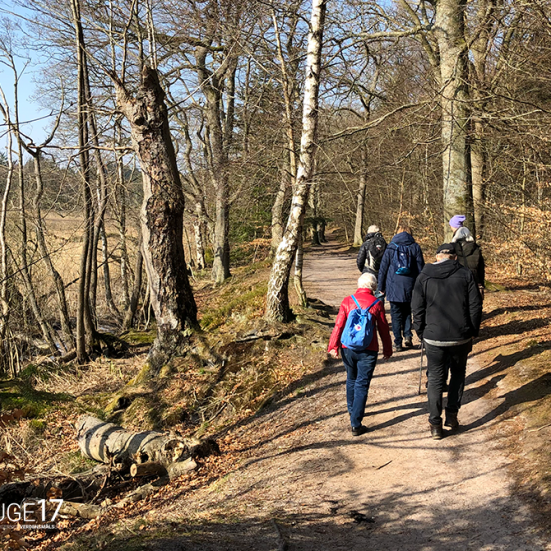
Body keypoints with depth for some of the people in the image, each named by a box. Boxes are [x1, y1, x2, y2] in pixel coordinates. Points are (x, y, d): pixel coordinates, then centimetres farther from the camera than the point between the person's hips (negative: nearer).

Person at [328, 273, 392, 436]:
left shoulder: (347, 301, 0)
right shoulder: (376, 303, -3)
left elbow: (339, 325, -4)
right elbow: (383, 329, 2)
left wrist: (333, 346, -2)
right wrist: (387, 349, 13)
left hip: (348, 348, 2)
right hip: (368, 350, -2)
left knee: (351, 379, 23)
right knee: (362, 385, 1)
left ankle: (352, 409, 43)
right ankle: (356, 424, -3)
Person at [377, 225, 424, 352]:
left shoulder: (391, 248, 1)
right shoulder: (415, 247, 3)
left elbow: (383, 269, 1)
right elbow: (420, 268, 4)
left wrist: (381, 288, 7)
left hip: (394, 287, -1)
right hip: (410, 286, 1)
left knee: (396, 314, 5)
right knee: (407, 312, 19)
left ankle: (398, 343, 4)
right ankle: (407, 335, 1)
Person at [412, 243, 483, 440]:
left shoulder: (424, 276, 1)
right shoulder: (465, 274, 0)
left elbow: (417, 309, -1)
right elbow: (475, 306, 0)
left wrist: (421, 335, 9)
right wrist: (472, 333, 9)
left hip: (434, 337, 0)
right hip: (461, 337, 0)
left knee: (436, 379, 9)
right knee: (458, 374, 21)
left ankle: (435, 424, 8)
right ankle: (452, 414, 17)